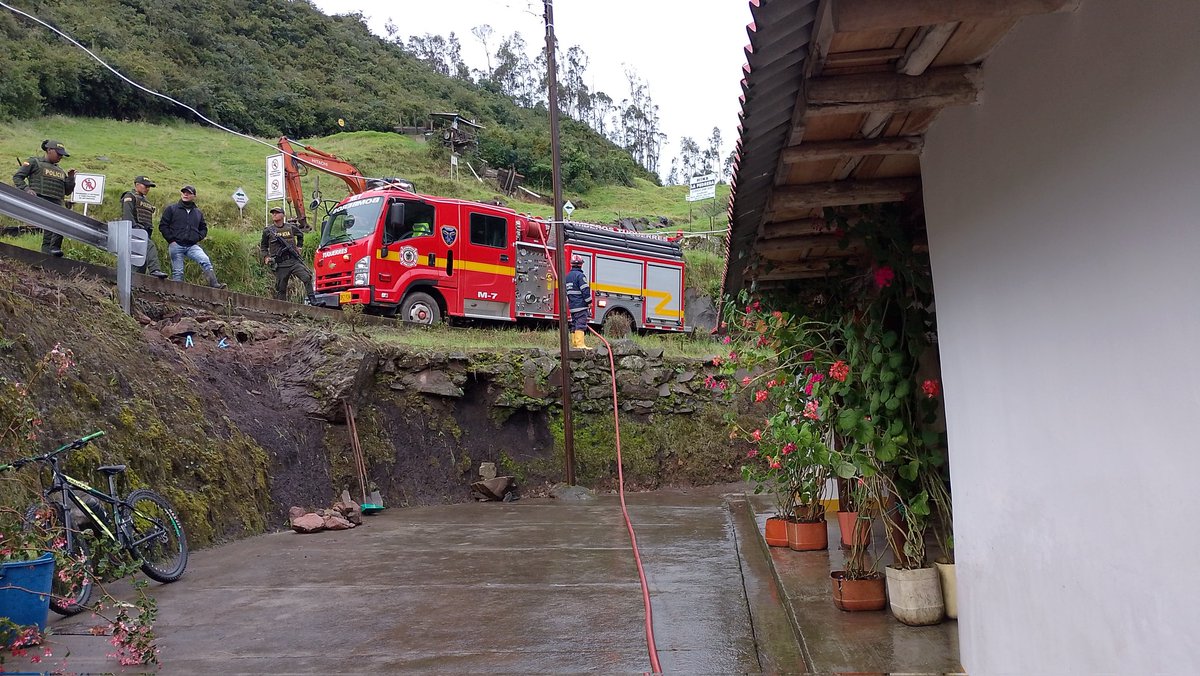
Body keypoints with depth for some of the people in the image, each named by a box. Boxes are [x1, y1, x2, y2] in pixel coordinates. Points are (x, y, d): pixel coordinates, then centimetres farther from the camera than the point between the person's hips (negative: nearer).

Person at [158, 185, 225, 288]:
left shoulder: (198, 213, 16)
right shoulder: (171, 209, 7)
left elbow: (204, 228, 25)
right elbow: (162, 225, 4)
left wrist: (198, 238, 6)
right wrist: (171, 239, -6)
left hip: (192, 245, 2)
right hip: (176, 245, -1)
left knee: (205, 261, -23)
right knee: (177, 272, -2)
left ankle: (214, 285, -31)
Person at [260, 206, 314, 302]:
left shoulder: (291, 227, 8)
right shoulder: (268, 231, 5)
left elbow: (300, 235, 30)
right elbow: (263, 246, 19)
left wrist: (299, 247, 20)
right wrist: (266, 257, 5)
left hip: (294, 261, 1)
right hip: (280, 265, -1)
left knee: (307, 277, -18)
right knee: (280, 289, 3)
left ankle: (312, 299, -13)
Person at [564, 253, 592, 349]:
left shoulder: (568, 276, 16)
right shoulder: (580, 275, -12)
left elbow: (566, 291, 23)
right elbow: (585, 290, -15)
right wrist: (589, 302, -7)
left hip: (572, 305, 9)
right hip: (581, 305, -9)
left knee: (574, 325, 11)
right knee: (581, 324, -11)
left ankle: (574, 343, 13)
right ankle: (580, 344, -16)